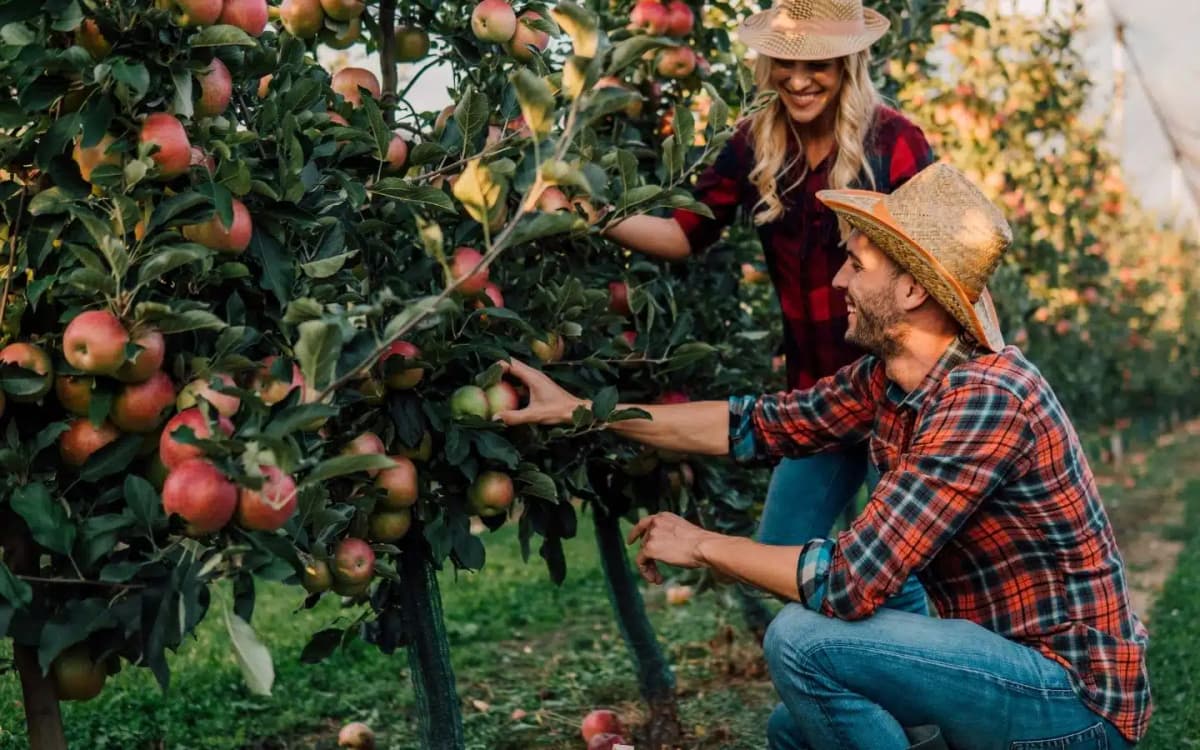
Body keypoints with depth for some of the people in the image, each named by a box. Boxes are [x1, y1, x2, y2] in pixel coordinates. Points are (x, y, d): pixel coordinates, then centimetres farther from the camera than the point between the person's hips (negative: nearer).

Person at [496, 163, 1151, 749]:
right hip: (1010, 656, 9)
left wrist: (701, 545, -14)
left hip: (1076, 695, -9)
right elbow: (761, 423, 6)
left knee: (804, 639, -22)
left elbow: (849, 584, -29)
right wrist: (581, 409, 6)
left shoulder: (984, 399, -27)